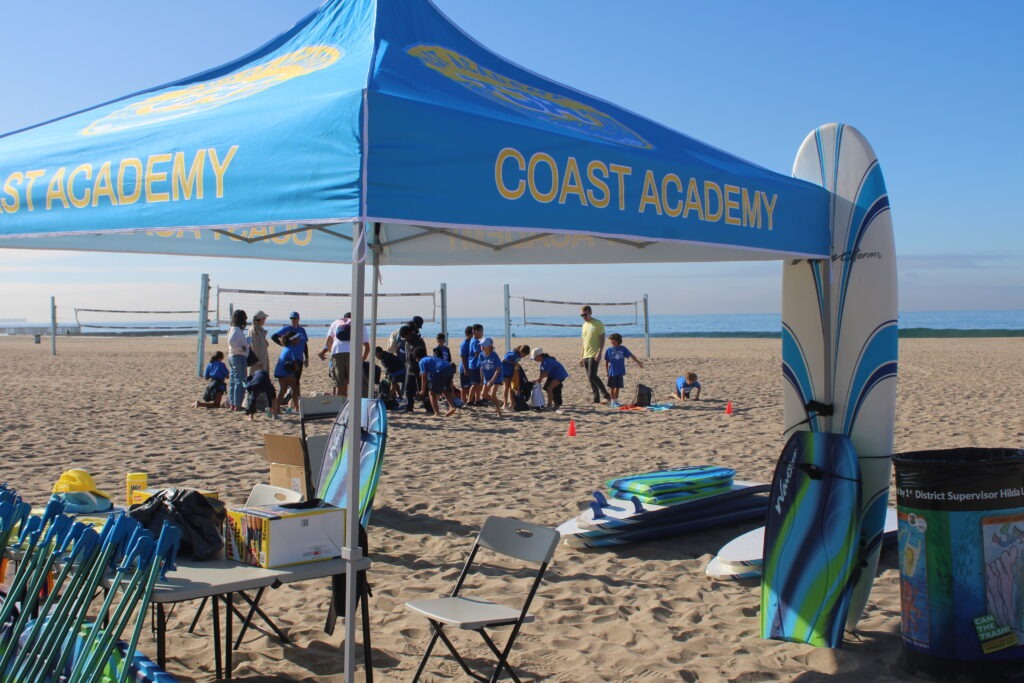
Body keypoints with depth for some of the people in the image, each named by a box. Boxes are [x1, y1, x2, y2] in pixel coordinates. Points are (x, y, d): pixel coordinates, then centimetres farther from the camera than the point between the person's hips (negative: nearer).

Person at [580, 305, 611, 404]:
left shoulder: (598, 324, -5)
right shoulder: (584, 325, 17)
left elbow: (602, 339, -10)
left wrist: (599, 353, -20)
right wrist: (582, 357, 18)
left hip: (594, 355, -8)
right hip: (586, 355, 8)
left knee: (592, 375, -18)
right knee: (590, 378, 5)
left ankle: (605, 394, -8)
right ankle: (596, 399, 9)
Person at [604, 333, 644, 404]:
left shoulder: (623, 349, 1)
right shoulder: (608, 350, -2)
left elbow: (631, 355, 6)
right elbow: (606, 362, 1)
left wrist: (638, 362, 2)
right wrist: (607, 372, -1)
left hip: (620, 372, 2)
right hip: (612, 372, -2)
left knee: (618, 387, 8)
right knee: (612, 387, 4)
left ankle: (616, 400, 20)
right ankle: (613, 401, 14)